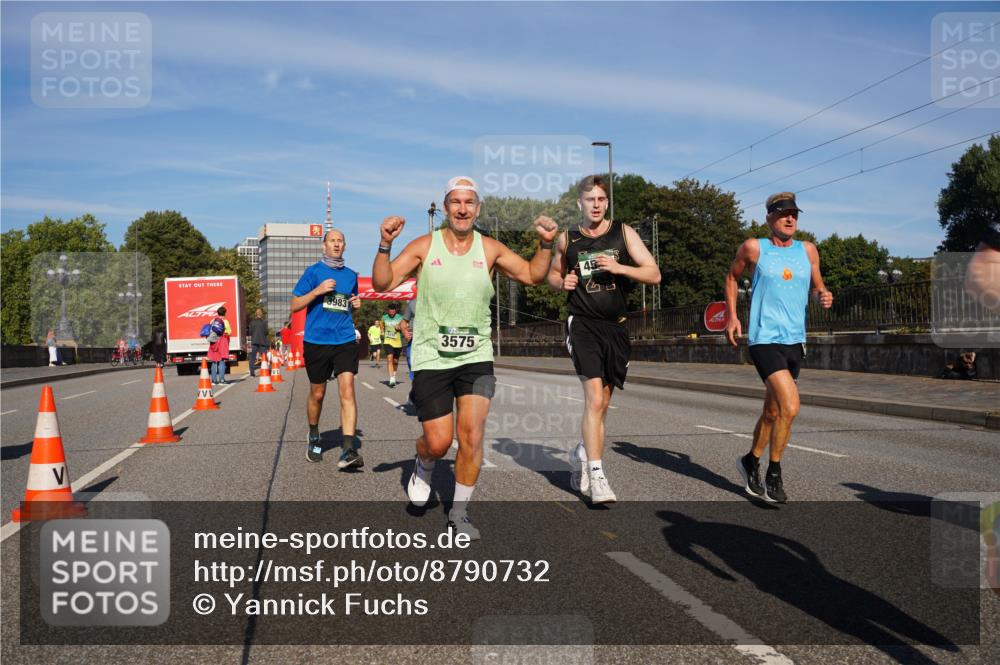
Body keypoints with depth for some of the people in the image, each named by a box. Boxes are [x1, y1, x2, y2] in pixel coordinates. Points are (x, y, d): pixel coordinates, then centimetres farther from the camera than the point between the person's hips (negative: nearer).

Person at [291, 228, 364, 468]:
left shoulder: (351, 275, 13)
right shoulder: (313, 271, 2)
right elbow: (295, 305, -1)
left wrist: (356, 304, 5)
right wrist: (318, 290, -14)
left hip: (345, 341, 2)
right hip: (316, 341, -1)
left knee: (347, 391, -14)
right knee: (317, 394, 11)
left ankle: (348, 450, -20)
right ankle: (314, 437, 36)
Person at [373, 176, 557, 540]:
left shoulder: (490, 249, 3)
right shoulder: (424, 246, -2)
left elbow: (532, 275, 6)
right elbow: (382, 283, -8)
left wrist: (546, 244, -10)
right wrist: (385, 245, -23)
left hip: (476, 357, 2)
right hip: (431, 357, -1)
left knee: (472, 435, -8)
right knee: (438, 442, -1)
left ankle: (459, 513, 12)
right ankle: (423, 466, 37)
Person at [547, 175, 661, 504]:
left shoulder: (624, 233, 3)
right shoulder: (567, 239, 6)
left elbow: (654, 274, -3)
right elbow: (553, 274, 22)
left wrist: (618, 267, -18)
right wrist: (562, 282, -1)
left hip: (616, 327, 2)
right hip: (583, 325, -2)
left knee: (602, 403, 12)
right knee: (595, 399, -16)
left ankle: (584, 451, 38)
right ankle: (596, 477, -12)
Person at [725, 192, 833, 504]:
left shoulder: (807, 250, 9)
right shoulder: (753, 248, -1)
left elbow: (817, 285, 19)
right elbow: (731, 277, 13)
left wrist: (824, 295, -5)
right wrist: (731, 315, 5)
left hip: (794, 340, 5)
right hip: (764, 339, -5)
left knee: (773, 411, 15)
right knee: (790, 406, -20)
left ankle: (751, 461, 37)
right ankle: (773, 474, -1)